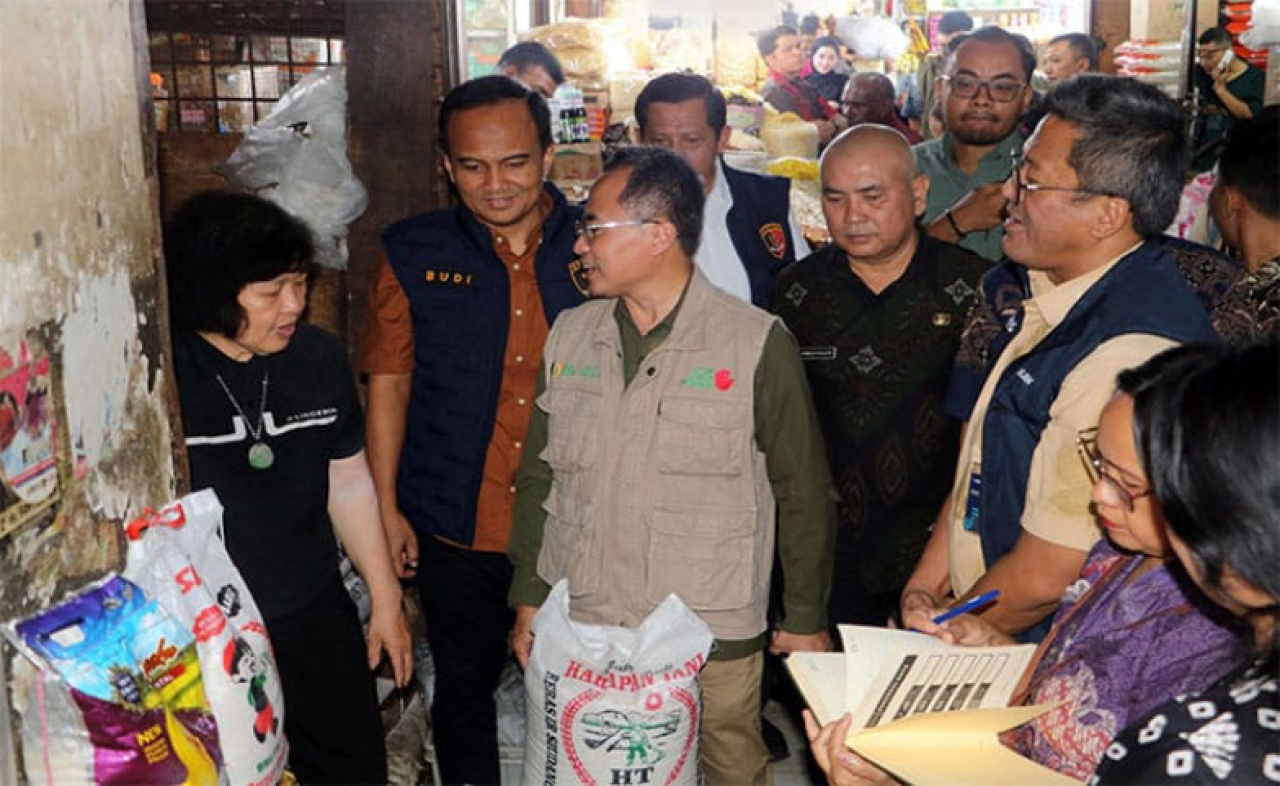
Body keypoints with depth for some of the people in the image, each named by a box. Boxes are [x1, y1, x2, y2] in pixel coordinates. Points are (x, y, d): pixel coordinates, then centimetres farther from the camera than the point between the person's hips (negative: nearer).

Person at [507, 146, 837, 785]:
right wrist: (529, 599, 12)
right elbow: (539, 477, 12)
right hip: (581, 632, 4)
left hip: (716, 642, -3)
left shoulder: (759, 344, -8)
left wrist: (806, 618, 2)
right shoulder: (569, 336, 5)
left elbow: (803, 494, -3)